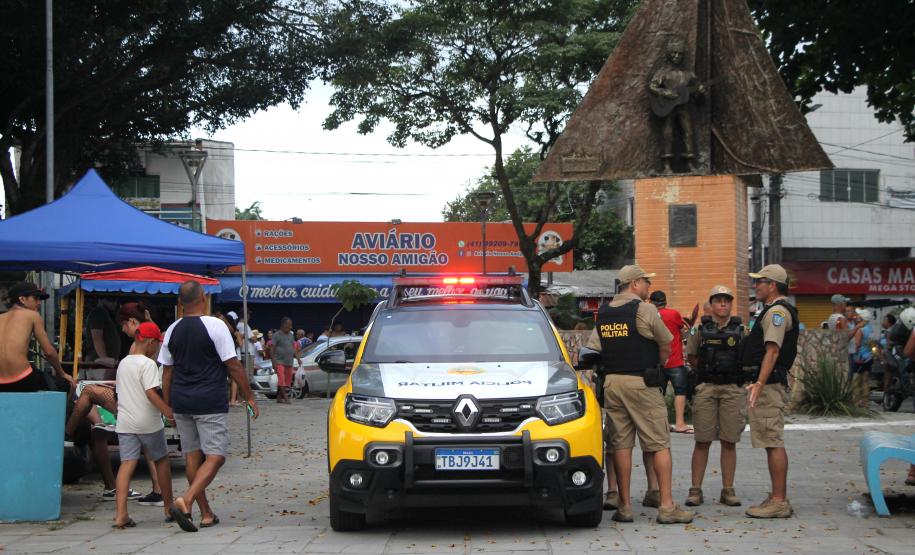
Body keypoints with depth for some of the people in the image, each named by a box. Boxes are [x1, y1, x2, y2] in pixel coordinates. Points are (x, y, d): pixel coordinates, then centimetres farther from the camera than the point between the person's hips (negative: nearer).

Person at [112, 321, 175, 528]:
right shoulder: (147, 364, -11)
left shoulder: (123, 363, 13)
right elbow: (151, 393, -21)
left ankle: (121, 514, -18)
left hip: (124, 423, 5)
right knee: (162, 460, 14)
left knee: (127, 463, -4)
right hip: (148, 423, -5)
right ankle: (168, 507, 25)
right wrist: (169, 412, -21)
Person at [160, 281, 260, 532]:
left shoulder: (172, 330, 7)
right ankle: (186, 501, -22)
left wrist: (169, 407, 18)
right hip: (210, 403, -6)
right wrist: (250, 397, -1)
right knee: (215, 456, -4)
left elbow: (167, 372, 11)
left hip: (181, 402, 6)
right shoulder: (215, 326, -9)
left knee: (192, 456, 12)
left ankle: (206, 513, 17)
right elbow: (233, 366, -9)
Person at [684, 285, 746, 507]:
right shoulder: (701, 329, 6)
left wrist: (734, 374, 5)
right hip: (705, 389, -1)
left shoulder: (740, 329, 7)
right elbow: (691, 357, 16)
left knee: (729, 441, 2)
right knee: (702, 441, -1)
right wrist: (708, 372, 10)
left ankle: (728, 491, 8)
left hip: (733, 390, 1)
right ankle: (696, 490, 2)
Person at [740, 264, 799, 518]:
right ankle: (777, 498, 16)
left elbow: (772, 350, -22)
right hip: (768, 385, 11)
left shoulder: (777, 311, -12)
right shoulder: (774, 311, 22)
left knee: (773, 443, -11)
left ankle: (779, 501, -11)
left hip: (769, 384, -11)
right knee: (772, 443, 12)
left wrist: (759, 384, -29)